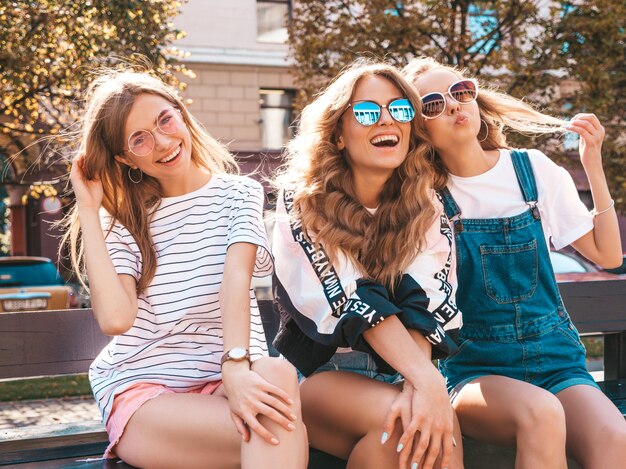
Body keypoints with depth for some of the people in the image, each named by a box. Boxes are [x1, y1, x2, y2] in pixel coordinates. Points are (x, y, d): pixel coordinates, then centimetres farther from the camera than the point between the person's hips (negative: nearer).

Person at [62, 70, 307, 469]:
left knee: (276, 374, -36)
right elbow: (116, 319, -10)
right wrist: (89, 211, -5)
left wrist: (237, 368, -30)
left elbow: (236, 275, -12)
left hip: (225, 378, 2)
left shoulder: (238, 194, 8)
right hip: (143, 390, -2)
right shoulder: (122, 219, 8)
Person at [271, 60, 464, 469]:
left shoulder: (428, 210, 4)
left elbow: (425, 307, -11)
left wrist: (419, 387, -31)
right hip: (317, 375, -2)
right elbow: (354, 301, -17)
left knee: (436, 432, -32)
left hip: (400, 374, 2)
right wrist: (428, 380, -30)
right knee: (397, 418, -33)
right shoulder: (302, 201, -5)